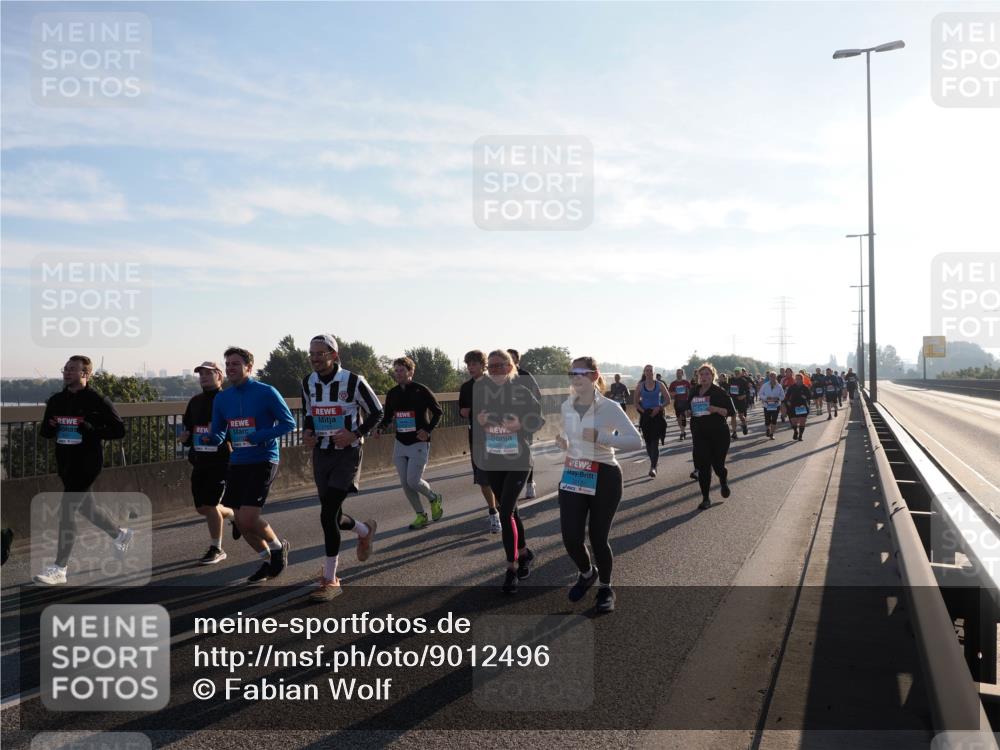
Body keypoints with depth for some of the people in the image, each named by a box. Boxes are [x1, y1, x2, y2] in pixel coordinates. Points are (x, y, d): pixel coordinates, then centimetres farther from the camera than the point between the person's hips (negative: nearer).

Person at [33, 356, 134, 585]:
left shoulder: (98, 401, -9)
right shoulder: (56, 400, 10)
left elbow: (119, 430, -9)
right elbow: (45, 432, 16)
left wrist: (91, 429, -22)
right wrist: (49, 428, -7)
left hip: (87, 462, -7)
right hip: (64, 463, 7)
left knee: (66, 510, -12)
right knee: (86, 506, 20)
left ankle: (59, 568, -6)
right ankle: (121, 534, 43)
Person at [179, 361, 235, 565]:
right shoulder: (195, 402, 12)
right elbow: (187, 428, 22)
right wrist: (184, 438, 1)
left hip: (221, 461, -7)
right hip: (199, 462, 7)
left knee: (209, 505, -9)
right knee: (201, 507, 10)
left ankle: (216, 549, 9)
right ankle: (234, 515, 38)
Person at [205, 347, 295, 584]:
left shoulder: (266, 393, -10)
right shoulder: (222, 398, 6)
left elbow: (289, 423, -7)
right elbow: (219, 433, 11)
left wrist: (260, 436, -20)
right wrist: (210, 438, -13)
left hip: (262, 462, -6)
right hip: (236, 464, 6)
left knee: (248, 519, -15)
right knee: (241, 523, 8)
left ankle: (278, 547, 14)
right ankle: (268, 561, 30)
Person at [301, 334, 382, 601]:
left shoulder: (353, 381, -12)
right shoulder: (308, 383, 5)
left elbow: (376, 412, -3)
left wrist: (355, 434, -17)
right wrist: (306, 432, -1)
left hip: (347, 453, -6)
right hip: (321, 453, 6)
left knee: (328, 515, -14)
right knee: (333, 516, 11)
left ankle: (330, 580, -1)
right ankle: (366, 531, 45)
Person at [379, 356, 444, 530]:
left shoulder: (421, 390, -8)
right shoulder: (392, 393, 6)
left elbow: (438, 411, -1)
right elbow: (387, 416, 15)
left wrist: (428, 430, -13)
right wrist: (380, 427, -6)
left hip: (418, 443, -5)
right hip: (400, 444, 6)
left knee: (413, 481, -12)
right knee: (405, 483, 4)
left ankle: (434, 498, 19)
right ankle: (421, 516, 19)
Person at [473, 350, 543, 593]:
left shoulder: (521, 391, -8)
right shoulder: (479, 390, -1)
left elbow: (539, 419, -1)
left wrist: (521, 425, -18)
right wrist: (478, 421, -13)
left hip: (518, 461, -4)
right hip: (492, 461, 4)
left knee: (505, 512, -12)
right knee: (510, 510, 16)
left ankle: (512, 568, 0)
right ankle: (523, 553, 38)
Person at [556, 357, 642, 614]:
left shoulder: (608, 407, -12)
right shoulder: (566, 406, 4)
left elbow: (635, 440, -17)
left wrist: (600, 437, -26)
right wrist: (562, 442, -1)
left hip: (604, 477, -4)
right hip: (572, 476, 4)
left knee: (598, 538, 3)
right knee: (570, 538, -3)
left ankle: (605, 588, 30)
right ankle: (587, 573, 31)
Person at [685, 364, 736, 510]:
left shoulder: (720, 392, -6)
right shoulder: (694, 391, 8)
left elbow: (731, 411, -7)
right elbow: (688, 408, 21)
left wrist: (716, 409, -22)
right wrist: (691, 411, -1)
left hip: (718, 434, -3)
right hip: (700, 434, 3)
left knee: (718, 465, 2)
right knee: (703, 467, -2)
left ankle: (724, 481, 39)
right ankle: (705, 499, 6)